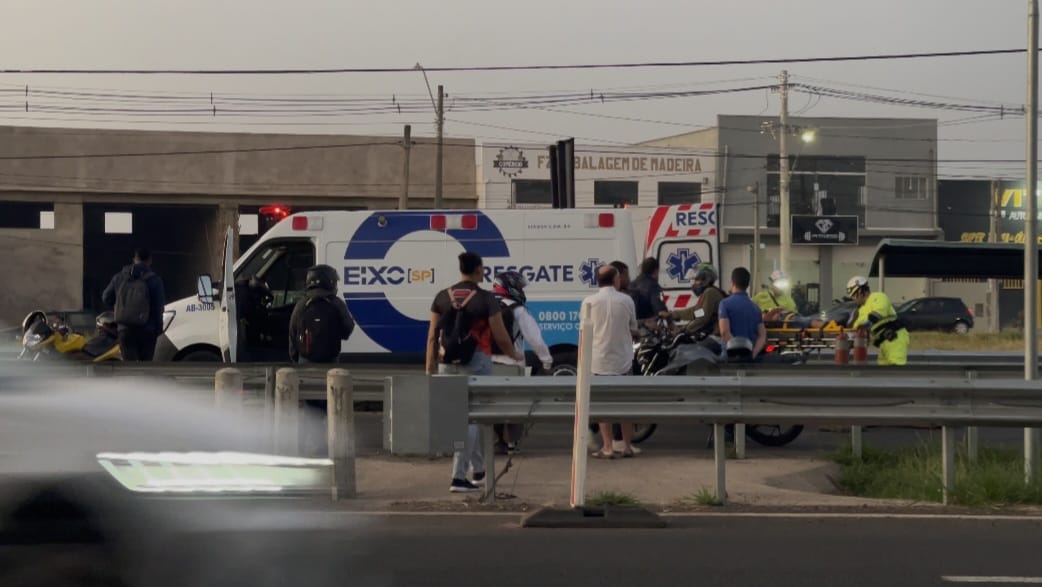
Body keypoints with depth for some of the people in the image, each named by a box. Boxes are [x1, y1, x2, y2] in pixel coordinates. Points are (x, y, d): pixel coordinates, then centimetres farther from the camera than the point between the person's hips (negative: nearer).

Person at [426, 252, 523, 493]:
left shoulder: (442, 297, 5)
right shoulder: (486, 299, -7)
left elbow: (432, 336, 5)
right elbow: (501, 337, -5)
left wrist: (430, 368, 9)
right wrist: (515, 355, 13)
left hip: (448, 363, 5)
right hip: (476, 362, -5)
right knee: (470, 419, -1)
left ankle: (479, 471, 27)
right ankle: (458, 477, -7)